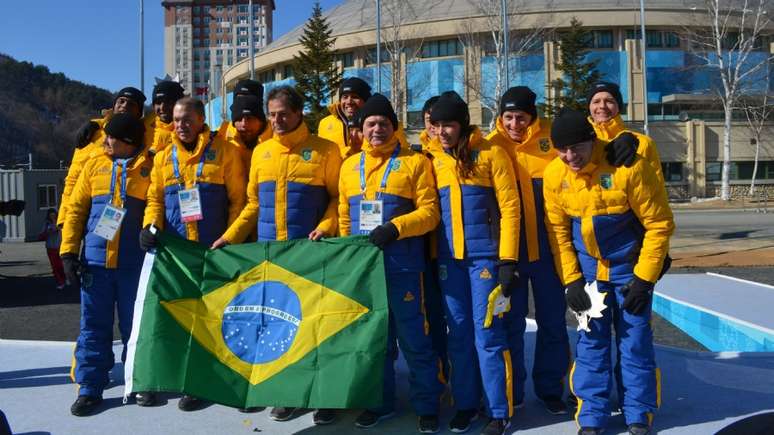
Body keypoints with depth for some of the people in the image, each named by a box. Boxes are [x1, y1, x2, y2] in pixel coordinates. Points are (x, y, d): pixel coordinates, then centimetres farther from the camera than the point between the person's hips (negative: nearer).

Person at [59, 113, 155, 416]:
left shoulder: (150, 168, 2)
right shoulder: (94, 166, 10)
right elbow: (76, 209, 9)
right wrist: (68, 252, 2)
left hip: (134, 263, -2)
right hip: (95, 260, 3)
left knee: (134, 325, 7)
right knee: (93, 325, 6)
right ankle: (90, 388, 14)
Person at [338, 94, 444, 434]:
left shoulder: (415, 162, -1)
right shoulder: (350, 165, 13)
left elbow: (429, 212, -7)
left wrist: (395, 227, -20)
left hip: (402, 265, -4)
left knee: (414, 340, 1)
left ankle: (427, 406, 15)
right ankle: (381, 402, 28)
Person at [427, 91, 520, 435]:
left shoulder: (490, 153, -4)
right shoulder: (433, 159, 8)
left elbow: (509, 208, -6)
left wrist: (507, 260, -11)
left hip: (485, 255, -4)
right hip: (448, 258, 4)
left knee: (487, 333, -3)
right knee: (458, 332, 10)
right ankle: (465, 403, 22)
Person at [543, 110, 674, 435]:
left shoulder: (629, 166, -22)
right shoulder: (554, 174, -11)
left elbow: (659, 224, -15)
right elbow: (557, 231, 0)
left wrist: (644, 278, -15)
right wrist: (570, 279, -4)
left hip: (630, 268, -2)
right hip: (587, 270, 3)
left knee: (635, 342, 3)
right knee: (590, 340, 5)